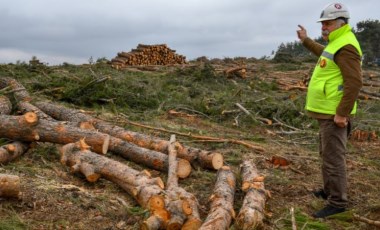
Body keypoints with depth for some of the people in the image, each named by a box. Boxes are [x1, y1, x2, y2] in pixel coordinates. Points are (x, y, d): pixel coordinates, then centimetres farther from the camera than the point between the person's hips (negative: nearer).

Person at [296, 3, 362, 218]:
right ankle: (330, 190, 34)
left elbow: (355, 82, -25)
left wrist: (342, 113, -25)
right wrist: (306, 40, 44)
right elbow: (324, 54, 41)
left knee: (333, 157, -6)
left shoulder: (345, 47, -18)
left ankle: (338, 202, 3)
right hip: (328, 112, 11)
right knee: (328, 154, 20)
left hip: (334, 114, -11)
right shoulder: (336, 43, 15)